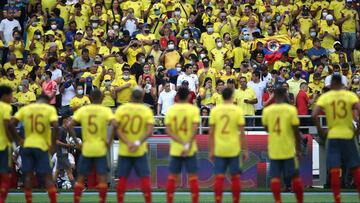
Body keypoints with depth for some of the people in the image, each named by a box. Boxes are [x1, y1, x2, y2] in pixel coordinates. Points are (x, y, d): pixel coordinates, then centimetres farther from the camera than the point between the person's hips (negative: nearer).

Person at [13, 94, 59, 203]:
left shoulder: (25, 108, 6)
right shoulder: (50, 109, -2)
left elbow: (11, 124, -2)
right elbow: (55, 126, -16)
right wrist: (53, 144, -8)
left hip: (27, 145, 2)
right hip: (42, 146, -2)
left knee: (28, 175, 7)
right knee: (48, 176, 3)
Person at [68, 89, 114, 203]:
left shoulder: (82, 110, 3)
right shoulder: (106, 110, -2)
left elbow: (69, 126, -5)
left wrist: (76, 142, 1)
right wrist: (110, 140, -8)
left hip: (86, 149, 2)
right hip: (101, 149, -2)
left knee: (80, 177, 11)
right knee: (102, 178, 2)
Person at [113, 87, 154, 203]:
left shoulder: (121, 109, -1)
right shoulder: (147, 111, -2)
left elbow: (116, 127, -8)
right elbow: (149, 131, -12)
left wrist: (127, 143, -10)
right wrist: (138, 143, -14)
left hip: (124, 150, 1)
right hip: (140, 150, -1)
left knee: (122, 178, 6)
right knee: (145, 178, 3)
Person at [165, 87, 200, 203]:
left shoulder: (170, 110, 1)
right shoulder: (194, 109, -5)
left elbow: (168, 130, -6)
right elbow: (194, 129, -16)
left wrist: (182, 142, -10)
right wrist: (188, 145, -17)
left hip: (175, 149, 2)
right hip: (191, 150, -2)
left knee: (172, 177, 9)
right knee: (193, 176, 3)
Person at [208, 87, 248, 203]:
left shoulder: (215, 110, 0)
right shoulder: (238, 110, -4)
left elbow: (211, 132, 0)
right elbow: (242, 133, -5)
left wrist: (211, 150, 7)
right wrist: (245, 150, 2)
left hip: (219, 149, 1)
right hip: (234, 149, -1)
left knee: (219, 177, 2)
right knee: (235, 177, 8)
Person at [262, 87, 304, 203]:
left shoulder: (266, 110, -2)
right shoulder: (291, 109, -9)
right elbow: (296, 131, -8)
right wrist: (298, 148, 0)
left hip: (273, 150, 2)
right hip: (288, 149, -2)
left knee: (275, 176, 2)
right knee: (294, 176, 9)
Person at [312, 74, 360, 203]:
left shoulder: (324, 97, 0)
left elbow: (314, 115, -11)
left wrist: (320, 130, 2)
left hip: (333, 136, 0)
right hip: (348, 135, 0)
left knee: (334, 170, 0)